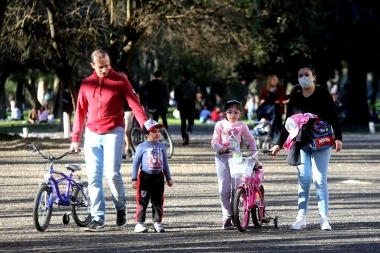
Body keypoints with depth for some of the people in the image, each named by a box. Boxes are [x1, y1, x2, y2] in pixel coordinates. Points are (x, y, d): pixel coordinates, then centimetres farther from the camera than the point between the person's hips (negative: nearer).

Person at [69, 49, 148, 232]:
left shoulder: (120, 82, -2)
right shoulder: (86, 84, 9)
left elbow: (134, 104, -9)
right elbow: (80, 112, 12)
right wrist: (75, 138, 8)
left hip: (113, 132, -4)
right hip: (92, 134, 4)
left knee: (112, 173, -12)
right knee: (93, 177, -2)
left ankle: (121, 208, 12)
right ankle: (97, 219, 0)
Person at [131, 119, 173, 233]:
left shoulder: (161, 146, 8)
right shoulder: (142, 147, -4)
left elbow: (165, 163, 15)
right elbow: (136, 163, -2)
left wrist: (168, 178, 15)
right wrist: (134, 179, -7)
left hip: (158, 177, 4)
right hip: (145, 177, -4)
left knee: (158, 202, 6)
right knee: (142, 201, -1)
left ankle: (157, 222, 10)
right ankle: (140, 223, 2)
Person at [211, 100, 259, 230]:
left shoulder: (241, 125, 4)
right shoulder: (220, 125, 1)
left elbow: (251, 140, 8)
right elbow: (214, 141, -2)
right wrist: (221, 148, -22)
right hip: (222, 158, -1)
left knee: (236, 189, -1)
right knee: (224, 189, -3)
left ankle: (234, 215, 13)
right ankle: (227, 217, 2)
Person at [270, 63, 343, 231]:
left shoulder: (323, 94, -1)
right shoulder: (294, 99, 8)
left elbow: (333, 117, -2)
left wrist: (338, 138, -12)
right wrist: (279, 144, 10)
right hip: (301, 144, 3)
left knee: (319, 179, -6)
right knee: (304, 180, -1)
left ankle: (324, 218, -4)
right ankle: (301, 218, 3)